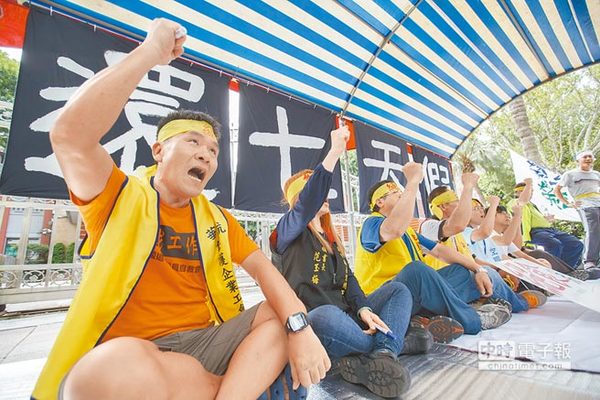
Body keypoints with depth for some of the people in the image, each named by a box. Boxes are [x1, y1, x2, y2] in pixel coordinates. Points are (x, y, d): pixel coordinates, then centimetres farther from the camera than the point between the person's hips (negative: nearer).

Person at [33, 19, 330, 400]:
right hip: (127, 357, -3)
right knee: (115, 365, -35)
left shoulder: (216, 218, 7)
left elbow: (263, 268, -1)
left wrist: (298, 325, -20)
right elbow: (70, 134, -20)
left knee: (284, 315, -9)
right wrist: (152, 50, -15)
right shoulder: (120, 197, -2)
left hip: (204, 340, 4)